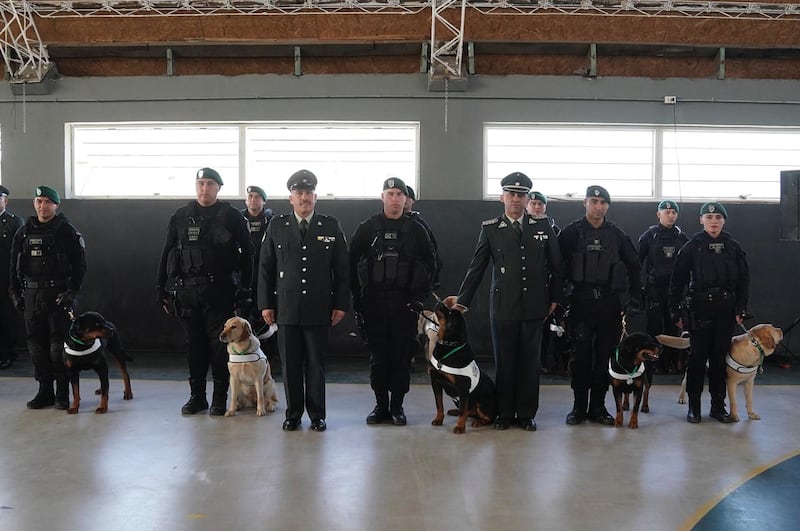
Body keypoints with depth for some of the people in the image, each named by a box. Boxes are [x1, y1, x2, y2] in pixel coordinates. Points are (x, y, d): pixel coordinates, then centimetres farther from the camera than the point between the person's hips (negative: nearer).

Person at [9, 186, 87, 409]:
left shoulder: (66, 231, -3)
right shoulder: (25, 231, 11)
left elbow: (80, 265, -6)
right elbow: (15, 264, 15)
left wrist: (72, 292, -13)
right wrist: (15, 292, 8)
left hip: (58, 295, -5)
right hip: (31, 296, 5)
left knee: (59, 345, -4)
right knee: (36, 343, 7)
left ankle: (63, 393, 5)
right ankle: (45, 391, 17)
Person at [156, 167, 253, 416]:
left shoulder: (232, 216, 1)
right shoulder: (180, 216, 10)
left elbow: (246, 255, 1)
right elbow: (167, 254, 12)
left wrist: (244, 290, -4)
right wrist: (163, 290, 7)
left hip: (219, 291, -3)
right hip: (187, 290, 3)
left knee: (219, 343, 0)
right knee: (194, 344, 8)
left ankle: (220, 397, 10)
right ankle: (197, 396, 18)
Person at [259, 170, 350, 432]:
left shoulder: (331, 227, 4)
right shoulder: (277, 226, 6)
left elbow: (342, 269, 5)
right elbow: (265, 268, 7)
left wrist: (341, 304, 0)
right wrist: (266, 304, 2)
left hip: (318, 310, -1)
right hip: (286, 309, 1)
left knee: (316, 365, 5)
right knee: (290, 365, 5)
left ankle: (317, 415, 17)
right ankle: (293, 415, 17)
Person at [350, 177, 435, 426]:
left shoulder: (416, 230, 5)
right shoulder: (367, 228, 4)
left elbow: (430, 263, 10)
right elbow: (351, 262, 5)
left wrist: (421, 294, 2)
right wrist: (357, 295, 0)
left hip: (405, 303, 0)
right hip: (374, 303, 0)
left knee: (401, 356, 2)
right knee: (378, 356, 4)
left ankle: (397, 405, 12)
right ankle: (381, 405, 15)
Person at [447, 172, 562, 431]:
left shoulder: (543, 226, 5)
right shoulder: (490, 229, 1)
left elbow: (555, 266, 10)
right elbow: (476, 268, 3)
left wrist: (554, 298, 9)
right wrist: (462, 300, 0)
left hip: (534, 307, 1)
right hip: (503, 307, -1)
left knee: (530, 362, 6)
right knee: (504, 362, 5)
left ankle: (526, 413, 17)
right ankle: (504, 413, 17)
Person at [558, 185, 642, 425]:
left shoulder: (616, 234, 8)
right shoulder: (571, 232, 0)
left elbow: (633, 266, 16)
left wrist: (634, 298, 9)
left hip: (609, 302, 3)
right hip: (580, 301, -2)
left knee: (605, 355, 6)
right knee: (580, 355, 0)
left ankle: (598, 406, 16)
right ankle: (579, 406, 11)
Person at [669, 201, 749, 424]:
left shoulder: (733, 247, 6)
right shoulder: (692, 247, -1)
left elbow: (744, 279, 9)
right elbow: (678, 280, -1)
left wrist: (740, 308, 1)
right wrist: (675, 310, -5)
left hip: (726, 307, 2)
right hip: (700, 307, -2)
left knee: (720, 356, 7)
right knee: (698, 356, 1)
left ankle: (718, 405, 17)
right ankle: (694, 405, 12)